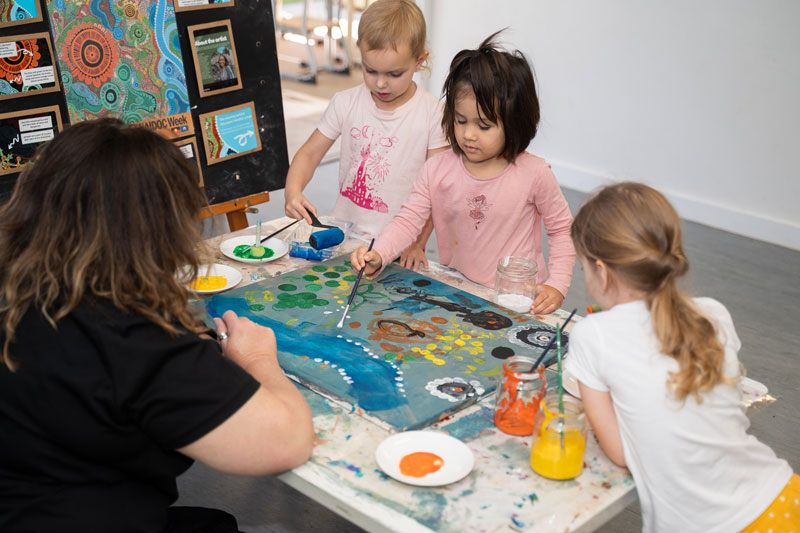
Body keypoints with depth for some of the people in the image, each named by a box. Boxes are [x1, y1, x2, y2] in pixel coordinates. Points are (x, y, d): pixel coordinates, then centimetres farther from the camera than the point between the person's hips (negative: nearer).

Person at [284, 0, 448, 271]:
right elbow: (309, 154, 8)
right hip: (343, 233, 3)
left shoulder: (432, 113, -6)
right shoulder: (346, 103, 2)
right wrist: (293, 191, -12)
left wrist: (418, 243, -10)